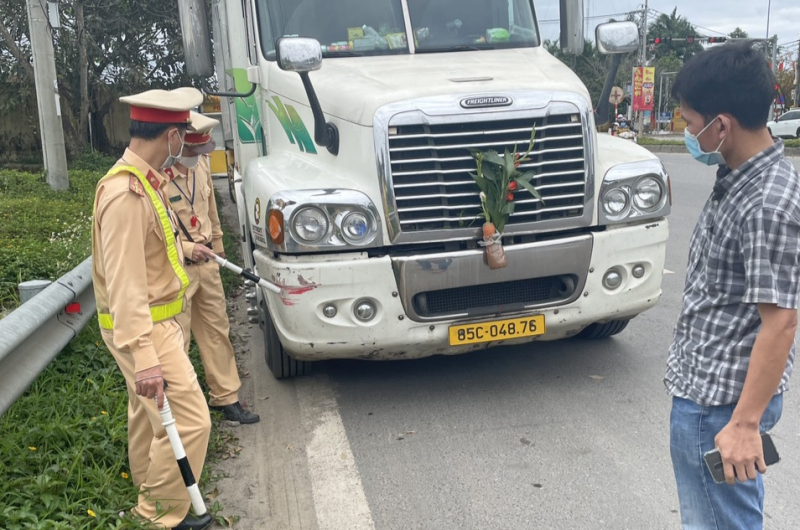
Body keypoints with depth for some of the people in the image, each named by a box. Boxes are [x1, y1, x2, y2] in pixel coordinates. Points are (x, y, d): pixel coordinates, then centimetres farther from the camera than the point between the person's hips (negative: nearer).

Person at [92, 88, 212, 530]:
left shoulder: (145, 182, 5)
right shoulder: (125, 193, -27)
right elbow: (124, 283, -31)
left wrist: (187, 248, 39)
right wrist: (143, 356, -33)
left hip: (156, 319, 10)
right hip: (144, 329, -10)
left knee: (149, 414, 23)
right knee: (188, 420, -6)